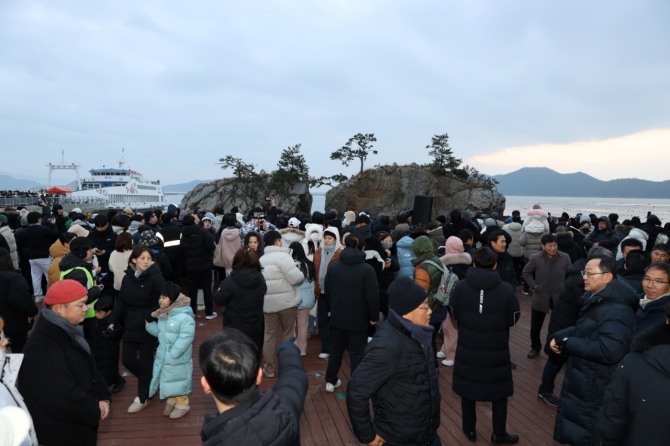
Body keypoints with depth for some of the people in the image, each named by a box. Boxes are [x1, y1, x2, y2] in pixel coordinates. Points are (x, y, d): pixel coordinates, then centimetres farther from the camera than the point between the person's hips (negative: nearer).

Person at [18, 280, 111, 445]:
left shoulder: (68, 331, 2)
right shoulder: (42, 347, -29)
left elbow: (89, 367, 10)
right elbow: (62, 397, -29)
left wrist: (102, 396, -4)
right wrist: (95, 410, -16)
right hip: (59, 432, -8)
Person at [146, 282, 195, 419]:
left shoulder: (185, 317, -26)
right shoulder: (162, 315, 3)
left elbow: (185, 338, -28)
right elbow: (159, 332, 11)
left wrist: (172, 354, -26)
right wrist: (148, 324, -3)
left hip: (178, 359, -8)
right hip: (162, 356, 8)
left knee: (178, 379, 8)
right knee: (167, 379, 22)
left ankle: (183, 404, 29)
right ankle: (171, 400, 44)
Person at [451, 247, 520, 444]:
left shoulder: (459, 287, -14)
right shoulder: (507, 289, -15)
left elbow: (454, 316, -3)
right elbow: (513, 319, -3)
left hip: (467, 348, 1)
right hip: (497, 350, 0)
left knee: (467, 388, 18)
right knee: (499, 391, 19)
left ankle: (470, 430, 33)